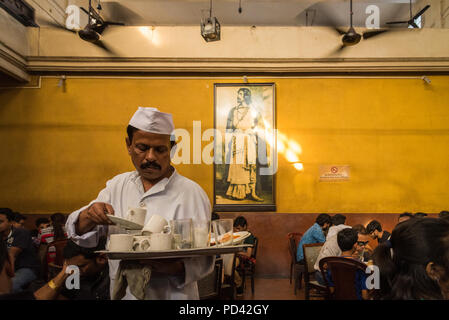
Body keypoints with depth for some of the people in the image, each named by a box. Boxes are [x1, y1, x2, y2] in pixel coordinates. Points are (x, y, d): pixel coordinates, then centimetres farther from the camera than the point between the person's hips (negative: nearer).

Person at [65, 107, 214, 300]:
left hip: (171, 295, -6)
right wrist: (89, 215, -8)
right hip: (121, 293, 6)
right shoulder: (117, 185, 9)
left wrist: (175, 268, -28)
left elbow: (204, 260, -10)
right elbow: (80, 236, 12)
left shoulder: (191, 193, -8)